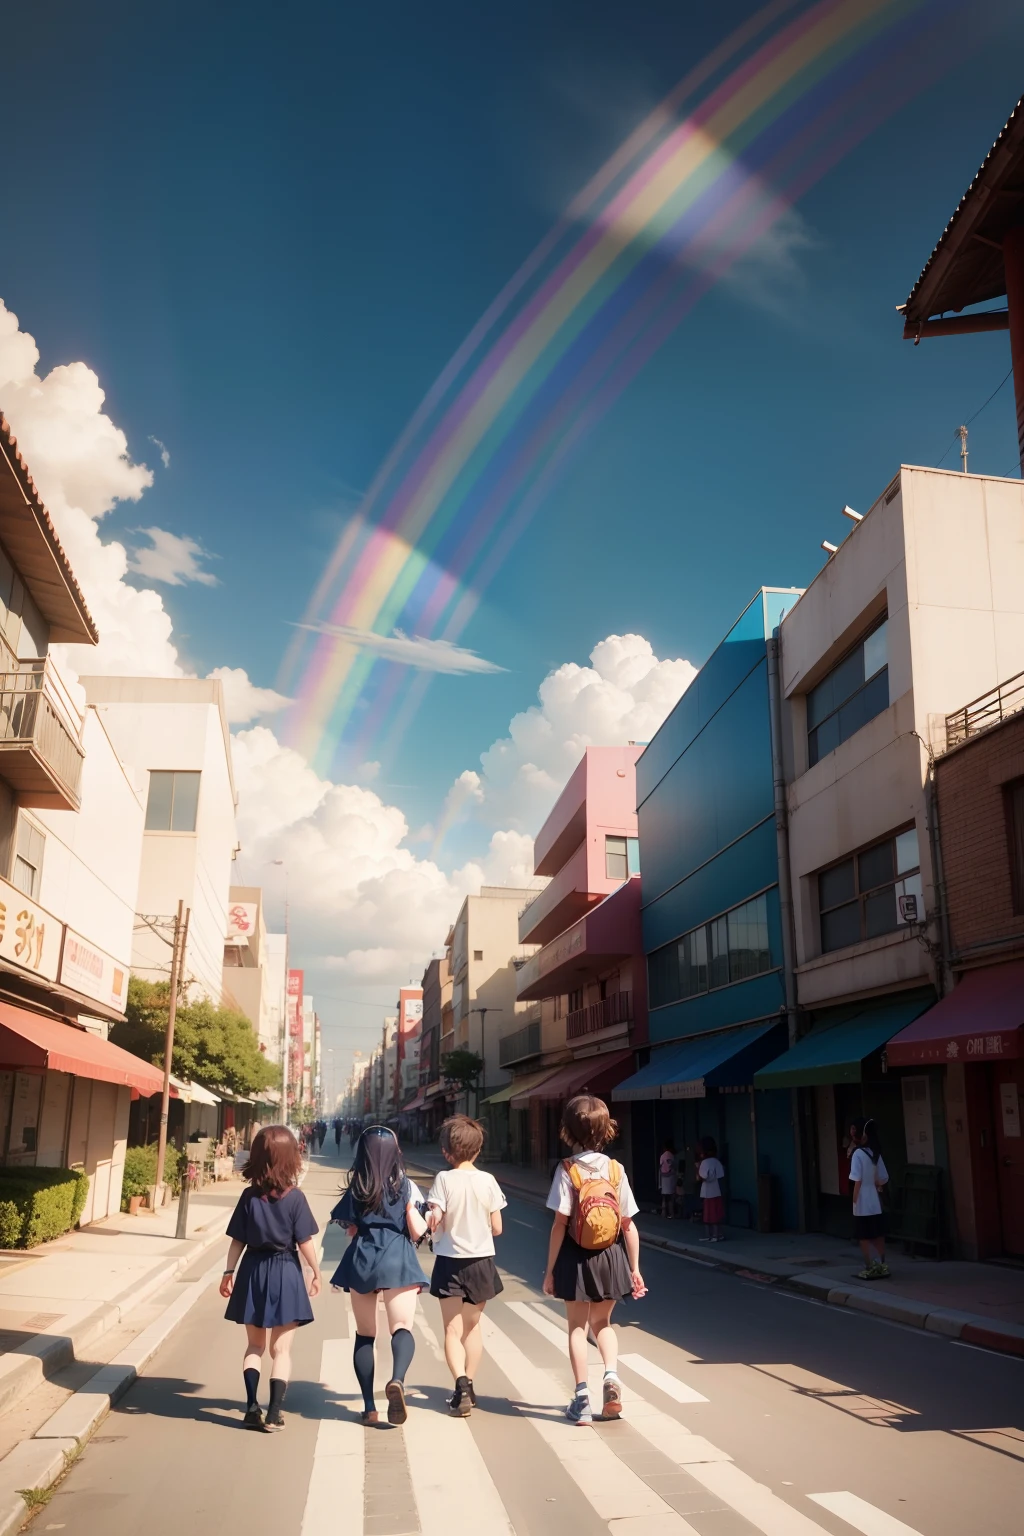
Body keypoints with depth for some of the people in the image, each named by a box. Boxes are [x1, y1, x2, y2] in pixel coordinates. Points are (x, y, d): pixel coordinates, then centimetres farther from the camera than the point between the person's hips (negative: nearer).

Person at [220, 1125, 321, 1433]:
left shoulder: (249, 1196, -5)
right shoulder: (295, 1197, -12)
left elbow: (238, 1240, -1)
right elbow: (304, 1242, -9)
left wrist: (229, 1272, 9)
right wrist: (316, 1272, 2)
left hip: (253, 1271, 3)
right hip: (285, 1273, -2)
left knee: (254, 1345, 17)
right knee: (281, 1349, 8)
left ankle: (252, 1407, 11)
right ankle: (274, 1413, 6)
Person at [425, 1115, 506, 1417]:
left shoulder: (444, 1179, -13)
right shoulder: (488, 1180, -6)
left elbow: (434, 1220, -22)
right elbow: (497, 1228, -3)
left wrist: (432, 1224, 0)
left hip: (450, 1262, -3)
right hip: (481, 1262, 3)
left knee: (453, 1330, 4)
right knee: (472, 1326, 19)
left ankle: (461, 1385, -15)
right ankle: (469, 1386, 27)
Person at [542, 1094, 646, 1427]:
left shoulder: (567, 1170, -12)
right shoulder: (616, 1170, -4)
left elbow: (560, 1224, -12)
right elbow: (629, 1225, -1)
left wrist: (550, 1270, -4)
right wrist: (635, 1269, 8)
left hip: (576, 1257, -2)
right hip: (610, 1257, 3)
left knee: (577, 1326, 13)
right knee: (602, 1322, 22)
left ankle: (582, 1399, 11)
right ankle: (611, 1374, 0)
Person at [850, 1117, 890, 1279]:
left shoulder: (858, 1153, -15)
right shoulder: (875, 1153, 5)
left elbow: (857, 1180, -18)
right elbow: (883, 1179, 8)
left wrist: (854, 1200, -11)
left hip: (863, 1203, -6)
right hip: (875, 1202, 6)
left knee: (864, 1237, 4)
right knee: (878, 1235, 13)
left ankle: (869, 1269, 6)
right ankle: (881, 1266, 16)